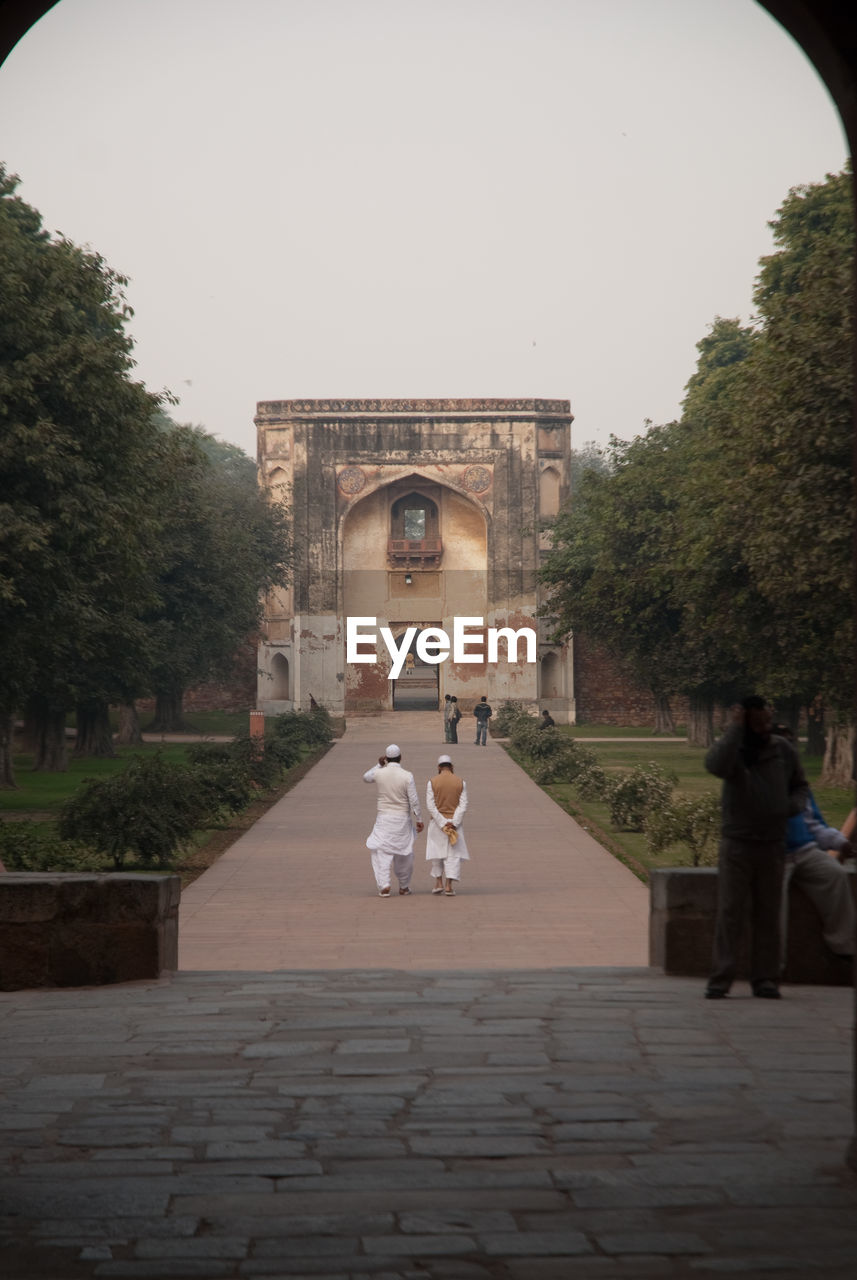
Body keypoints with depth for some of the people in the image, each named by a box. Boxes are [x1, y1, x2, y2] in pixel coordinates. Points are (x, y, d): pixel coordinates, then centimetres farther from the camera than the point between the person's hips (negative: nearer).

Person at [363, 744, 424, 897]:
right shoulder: (407, 776, -11)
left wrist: (379, 765, 17)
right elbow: (414, 800, -9)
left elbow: (366, 777, 18)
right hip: (403, 818, 0)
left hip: (384, 818, 0)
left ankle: (384, 885, -16)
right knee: (404, 853, 14)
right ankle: (404, 887, 26)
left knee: (381, 852, 1)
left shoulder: (379, 773, -5)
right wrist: (419, 819, -1)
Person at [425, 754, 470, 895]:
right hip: (454, 822, 0)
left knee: (437, 852, 17)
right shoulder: (461, 782, -2)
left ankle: (439, 883, 14)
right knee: (453, 854, 3)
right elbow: (463, 806, -9)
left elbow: (431, 806, -12)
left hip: (436, 823, 0)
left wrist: (442, 824, -13)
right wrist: (453, 824, -13)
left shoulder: (432, 782, -6)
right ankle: (449, 886, -6)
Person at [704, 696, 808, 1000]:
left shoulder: (783, 750, 4)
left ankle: (765, 979, 10)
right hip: (736, 844, -3)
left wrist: (795, 805, -4)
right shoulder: (733, 749, -6)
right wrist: (735, 728, -27)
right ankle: (720, 979, -3)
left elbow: (800, 786, 17)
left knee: (768, 915, 5)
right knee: (729, 913, -4)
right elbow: (715, 765, -31)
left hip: (772, 846, 3)